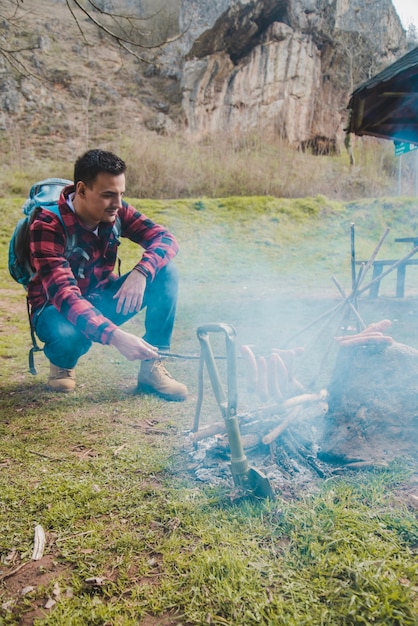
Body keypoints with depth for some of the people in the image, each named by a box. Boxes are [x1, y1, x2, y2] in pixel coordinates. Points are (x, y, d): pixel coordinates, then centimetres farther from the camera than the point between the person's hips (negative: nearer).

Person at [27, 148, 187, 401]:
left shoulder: (116, 211, -11)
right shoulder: (48, 226, -27)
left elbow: (166, 239, -14)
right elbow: (64, 295, -36)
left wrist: (140, 273, -35)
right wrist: (116, 336, -49)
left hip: (102, 300, 5)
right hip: (57, 309, -5)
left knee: (165, 271, -18)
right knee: (67, 332, -41)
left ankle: (152, 368, -13)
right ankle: (62, 364, -2)